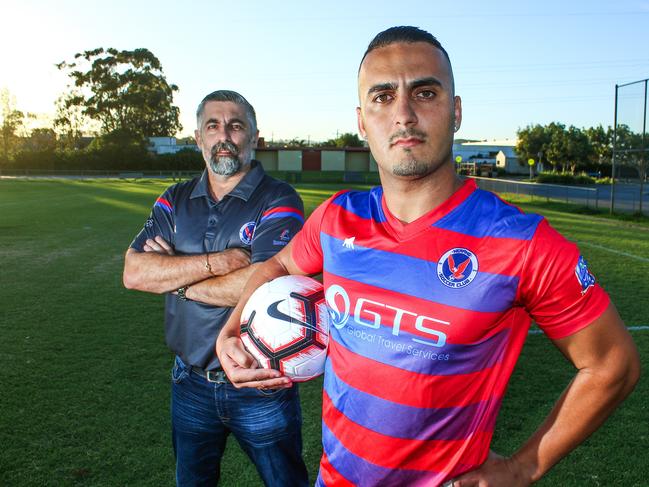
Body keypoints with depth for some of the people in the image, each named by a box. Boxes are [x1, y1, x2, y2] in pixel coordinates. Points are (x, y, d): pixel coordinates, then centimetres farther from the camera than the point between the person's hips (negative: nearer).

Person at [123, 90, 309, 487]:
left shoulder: (279, 201, -13)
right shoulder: (175, 201, 4)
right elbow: (133, 272, -8)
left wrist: (175, 278, -13)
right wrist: (217, 262, -21)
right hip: (191, 383, 5)